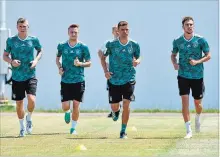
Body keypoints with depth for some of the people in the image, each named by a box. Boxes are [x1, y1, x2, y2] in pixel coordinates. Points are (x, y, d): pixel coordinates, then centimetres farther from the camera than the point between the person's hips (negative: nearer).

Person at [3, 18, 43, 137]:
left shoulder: (33, 40, 0)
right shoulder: (11, 40, 0)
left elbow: (40, 50, 18)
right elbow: (5, 55, 8)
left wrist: (36, 60, -1)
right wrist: (11, 61, -13)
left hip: (31, 76, -1)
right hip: (17, 77, 1)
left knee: (31, 99, -19)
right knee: (19, 103, 6)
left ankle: (29, 119, 11)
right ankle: (22, 127, 25)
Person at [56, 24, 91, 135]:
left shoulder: (83, 47, -2)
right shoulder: (62, 46, 3)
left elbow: (89, 63, 3)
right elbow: (57, 58, 19)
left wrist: (80, 64, -17)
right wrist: (59, 67, 1)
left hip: (79, 80, -1)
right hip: (65, 80, 1)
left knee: (76, 105, -2)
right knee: (65, 107, -3)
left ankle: (73, 128, 14)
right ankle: (67, 113, 34)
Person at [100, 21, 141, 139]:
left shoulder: (134, 45, -1)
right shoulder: (111, 44, -5)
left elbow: (138, 58, 13)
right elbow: (103, 58, 7)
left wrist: (137, 61, -11)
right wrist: (105, 71, -7)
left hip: (129, 79, 0)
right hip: (114, 80, 0)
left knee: (126, 104, -10)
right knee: (114, 107, 5)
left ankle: (123, 131, 2)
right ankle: (116, 112, 46)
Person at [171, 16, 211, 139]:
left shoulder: (200, 40, -4)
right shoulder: (177, 41, 1)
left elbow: (208, 56, -1)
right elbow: (173, 55, 16)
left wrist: (197, 62, -17)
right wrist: (174, 63, -6)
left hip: (198, 76, 0)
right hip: (183, 76, 0)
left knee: (198, 103, 10)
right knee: (185, 102, -11)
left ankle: (198, 119, 45)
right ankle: (189, 130, -8)